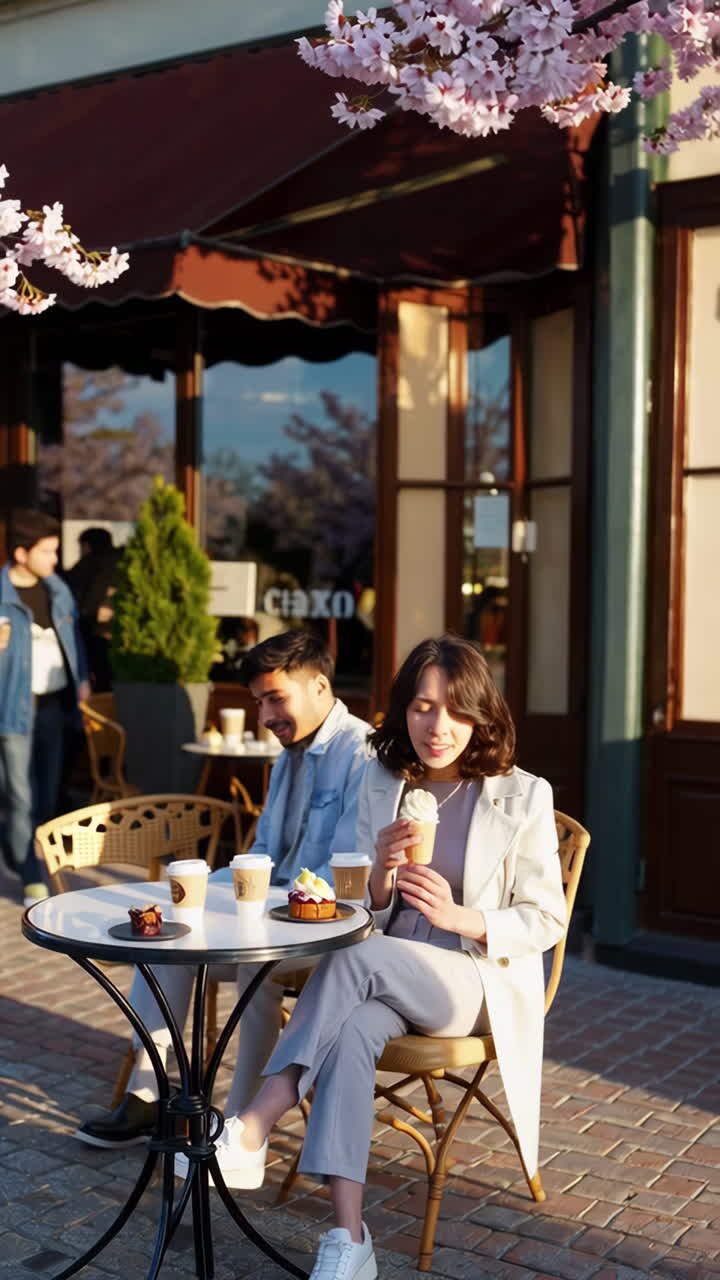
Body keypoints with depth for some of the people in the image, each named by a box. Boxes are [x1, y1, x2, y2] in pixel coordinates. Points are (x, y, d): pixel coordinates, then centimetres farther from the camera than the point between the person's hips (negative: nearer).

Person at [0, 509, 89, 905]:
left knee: (48, 787, 18)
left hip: (54, 701, 7)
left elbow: (73, 633, 16)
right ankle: (32, 880, 6)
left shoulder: (56, 587, 5)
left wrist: (81, 677, 13)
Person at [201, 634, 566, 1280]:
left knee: (353, 958, -32)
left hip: (480, 981, -3)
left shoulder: (522, 796, -4)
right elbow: (362, 911, 9)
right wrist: (381, 871, -15)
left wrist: (459, 916, -21)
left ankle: (252, 1129, -31)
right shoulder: (381, 783, 8)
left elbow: (545, 921, -3)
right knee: (351, 1028, -33)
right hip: (387, 978, 3)